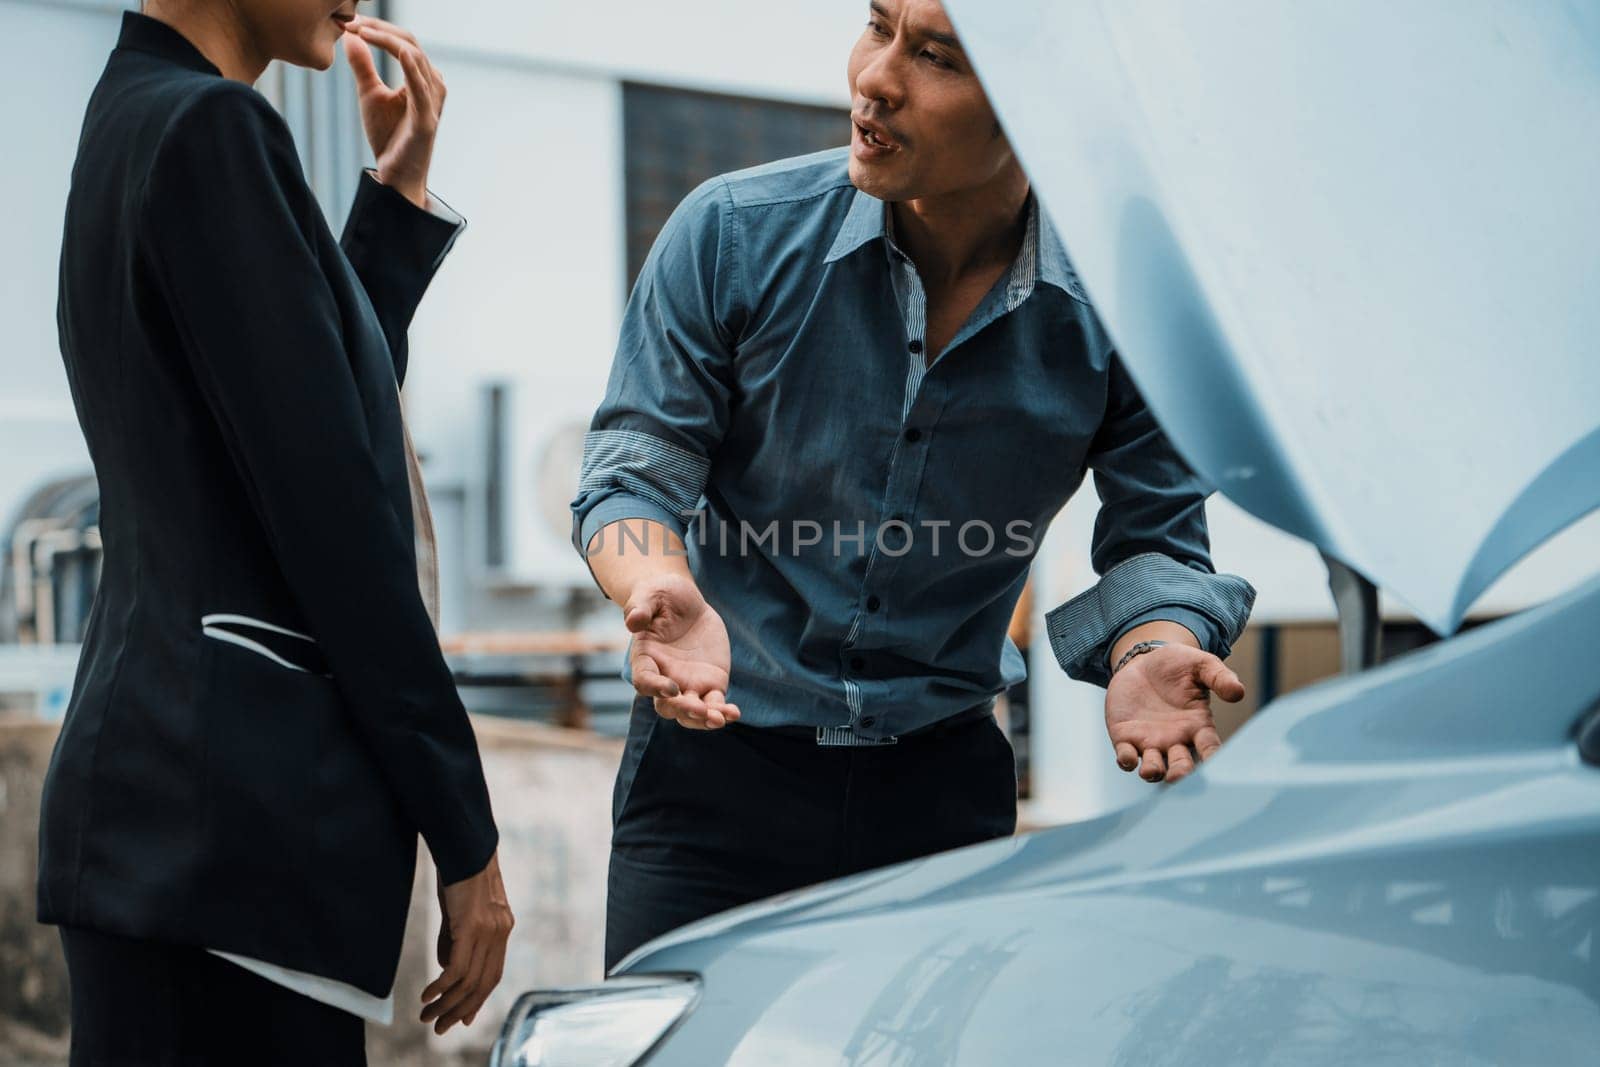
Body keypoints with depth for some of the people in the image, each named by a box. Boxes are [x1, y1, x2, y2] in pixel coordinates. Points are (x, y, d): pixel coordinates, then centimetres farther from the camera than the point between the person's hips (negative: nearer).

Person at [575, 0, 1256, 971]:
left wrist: (1149, 657, -22)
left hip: (944, 779, 1)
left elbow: (1155, 541, 1)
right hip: (718, 757, -1)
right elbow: (632, 473, -7)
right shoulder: (733, 233, -12)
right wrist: (664, 592, -29)